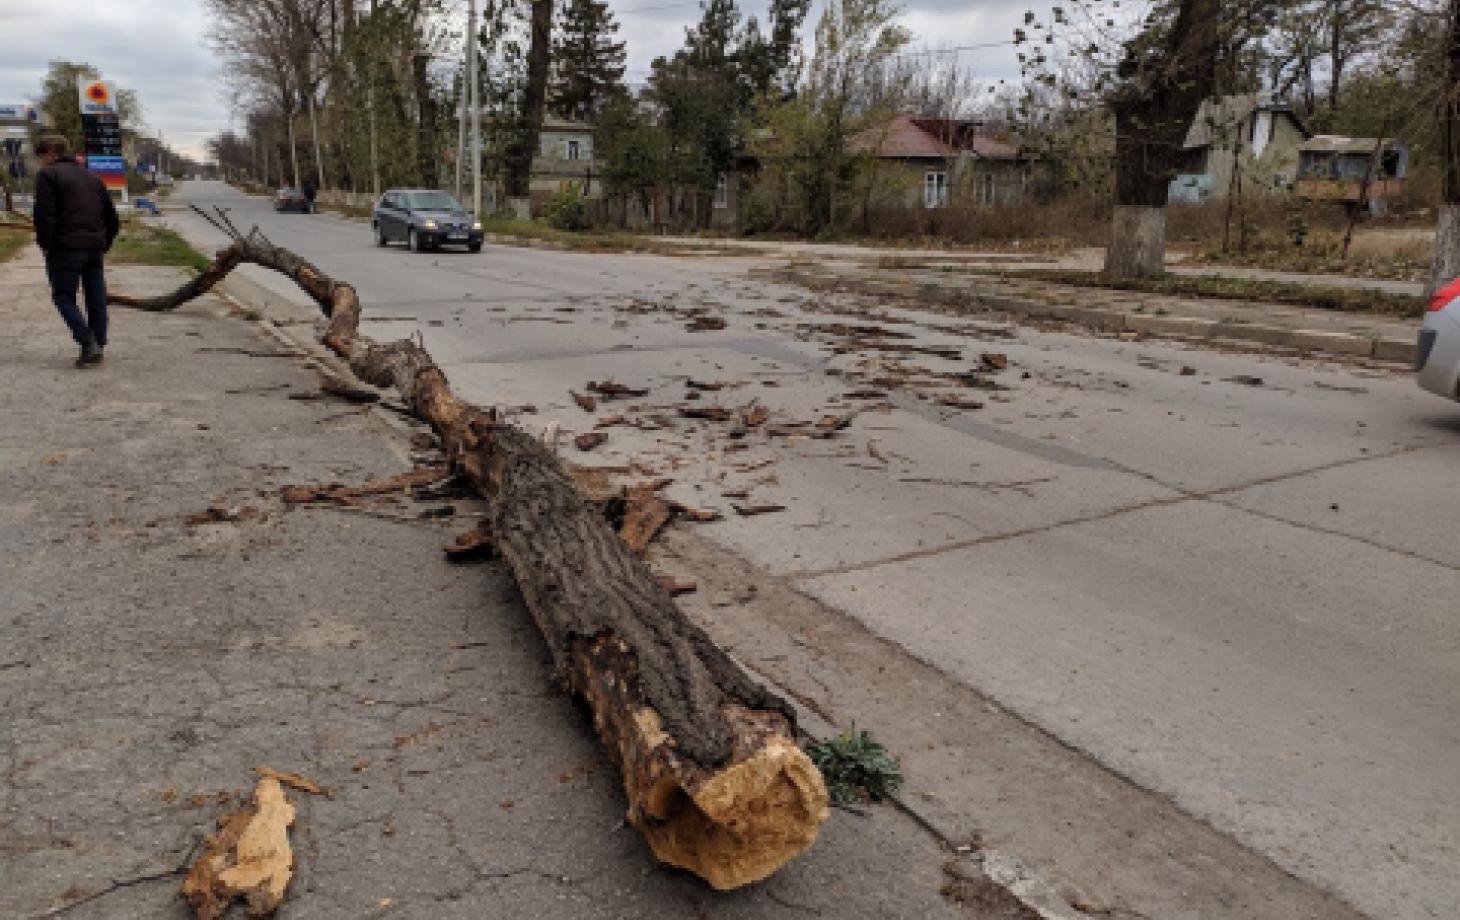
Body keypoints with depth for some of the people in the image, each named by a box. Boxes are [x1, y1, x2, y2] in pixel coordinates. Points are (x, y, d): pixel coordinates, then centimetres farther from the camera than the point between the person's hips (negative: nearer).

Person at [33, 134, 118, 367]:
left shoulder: (47, 175, -2)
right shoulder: (92, 177, 18)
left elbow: (44, 215, -12)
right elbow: (112, 218, 18)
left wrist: (46, 245, -4)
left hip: (66, 248, -6)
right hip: (95, 248, 6)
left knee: (64, 297, 2)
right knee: (96, 299, 8)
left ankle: (89, 343, -13)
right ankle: (97, 348, 11)